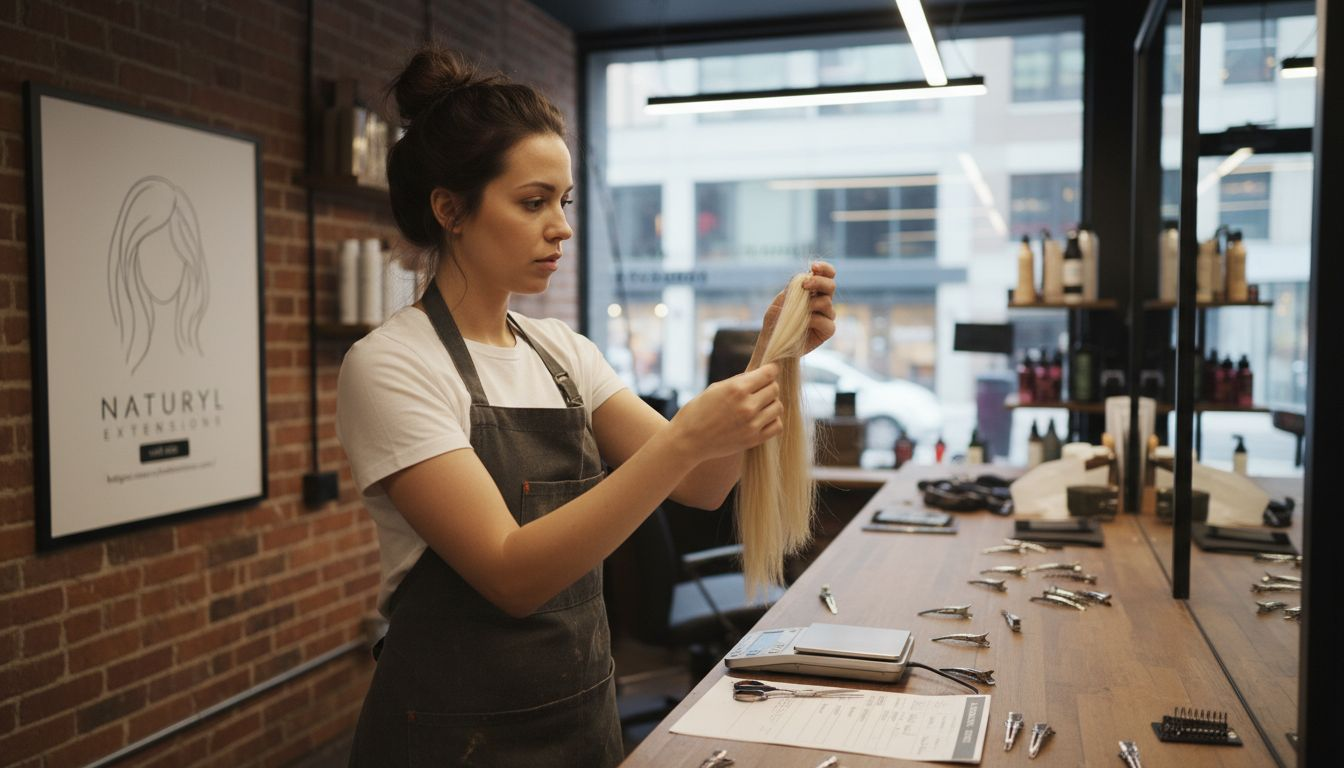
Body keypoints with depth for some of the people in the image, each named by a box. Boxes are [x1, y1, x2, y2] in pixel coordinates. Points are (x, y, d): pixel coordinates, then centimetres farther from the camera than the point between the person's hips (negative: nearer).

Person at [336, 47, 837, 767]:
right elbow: (511, 574, -26)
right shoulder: (389, 367, -17)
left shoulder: (563, 352, 3)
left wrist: (769, 356, -19)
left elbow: (701, 486, -4)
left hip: (585, 710, 6)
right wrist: (686, 437, -33)